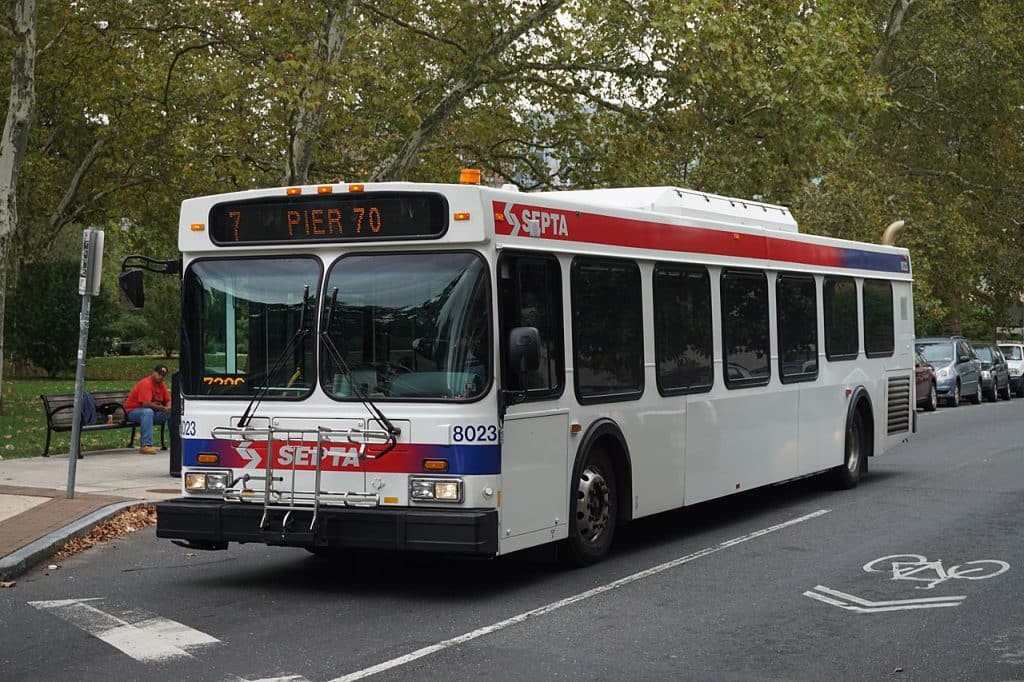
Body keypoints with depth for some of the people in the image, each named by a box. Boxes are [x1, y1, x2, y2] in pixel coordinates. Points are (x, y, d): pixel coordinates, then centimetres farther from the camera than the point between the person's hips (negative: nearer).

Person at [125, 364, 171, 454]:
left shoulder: (161, 384, 6)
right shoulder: (146, 383, -20)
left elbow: (168, 401, 9)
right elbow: (146, 404, -29)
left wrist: (169, 408, -15)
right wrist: (163, 408, -24)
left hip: (152, 411, 8)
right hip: (133, 412, -8)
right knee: (148, 412, -39)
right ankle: (145, 446, -46)